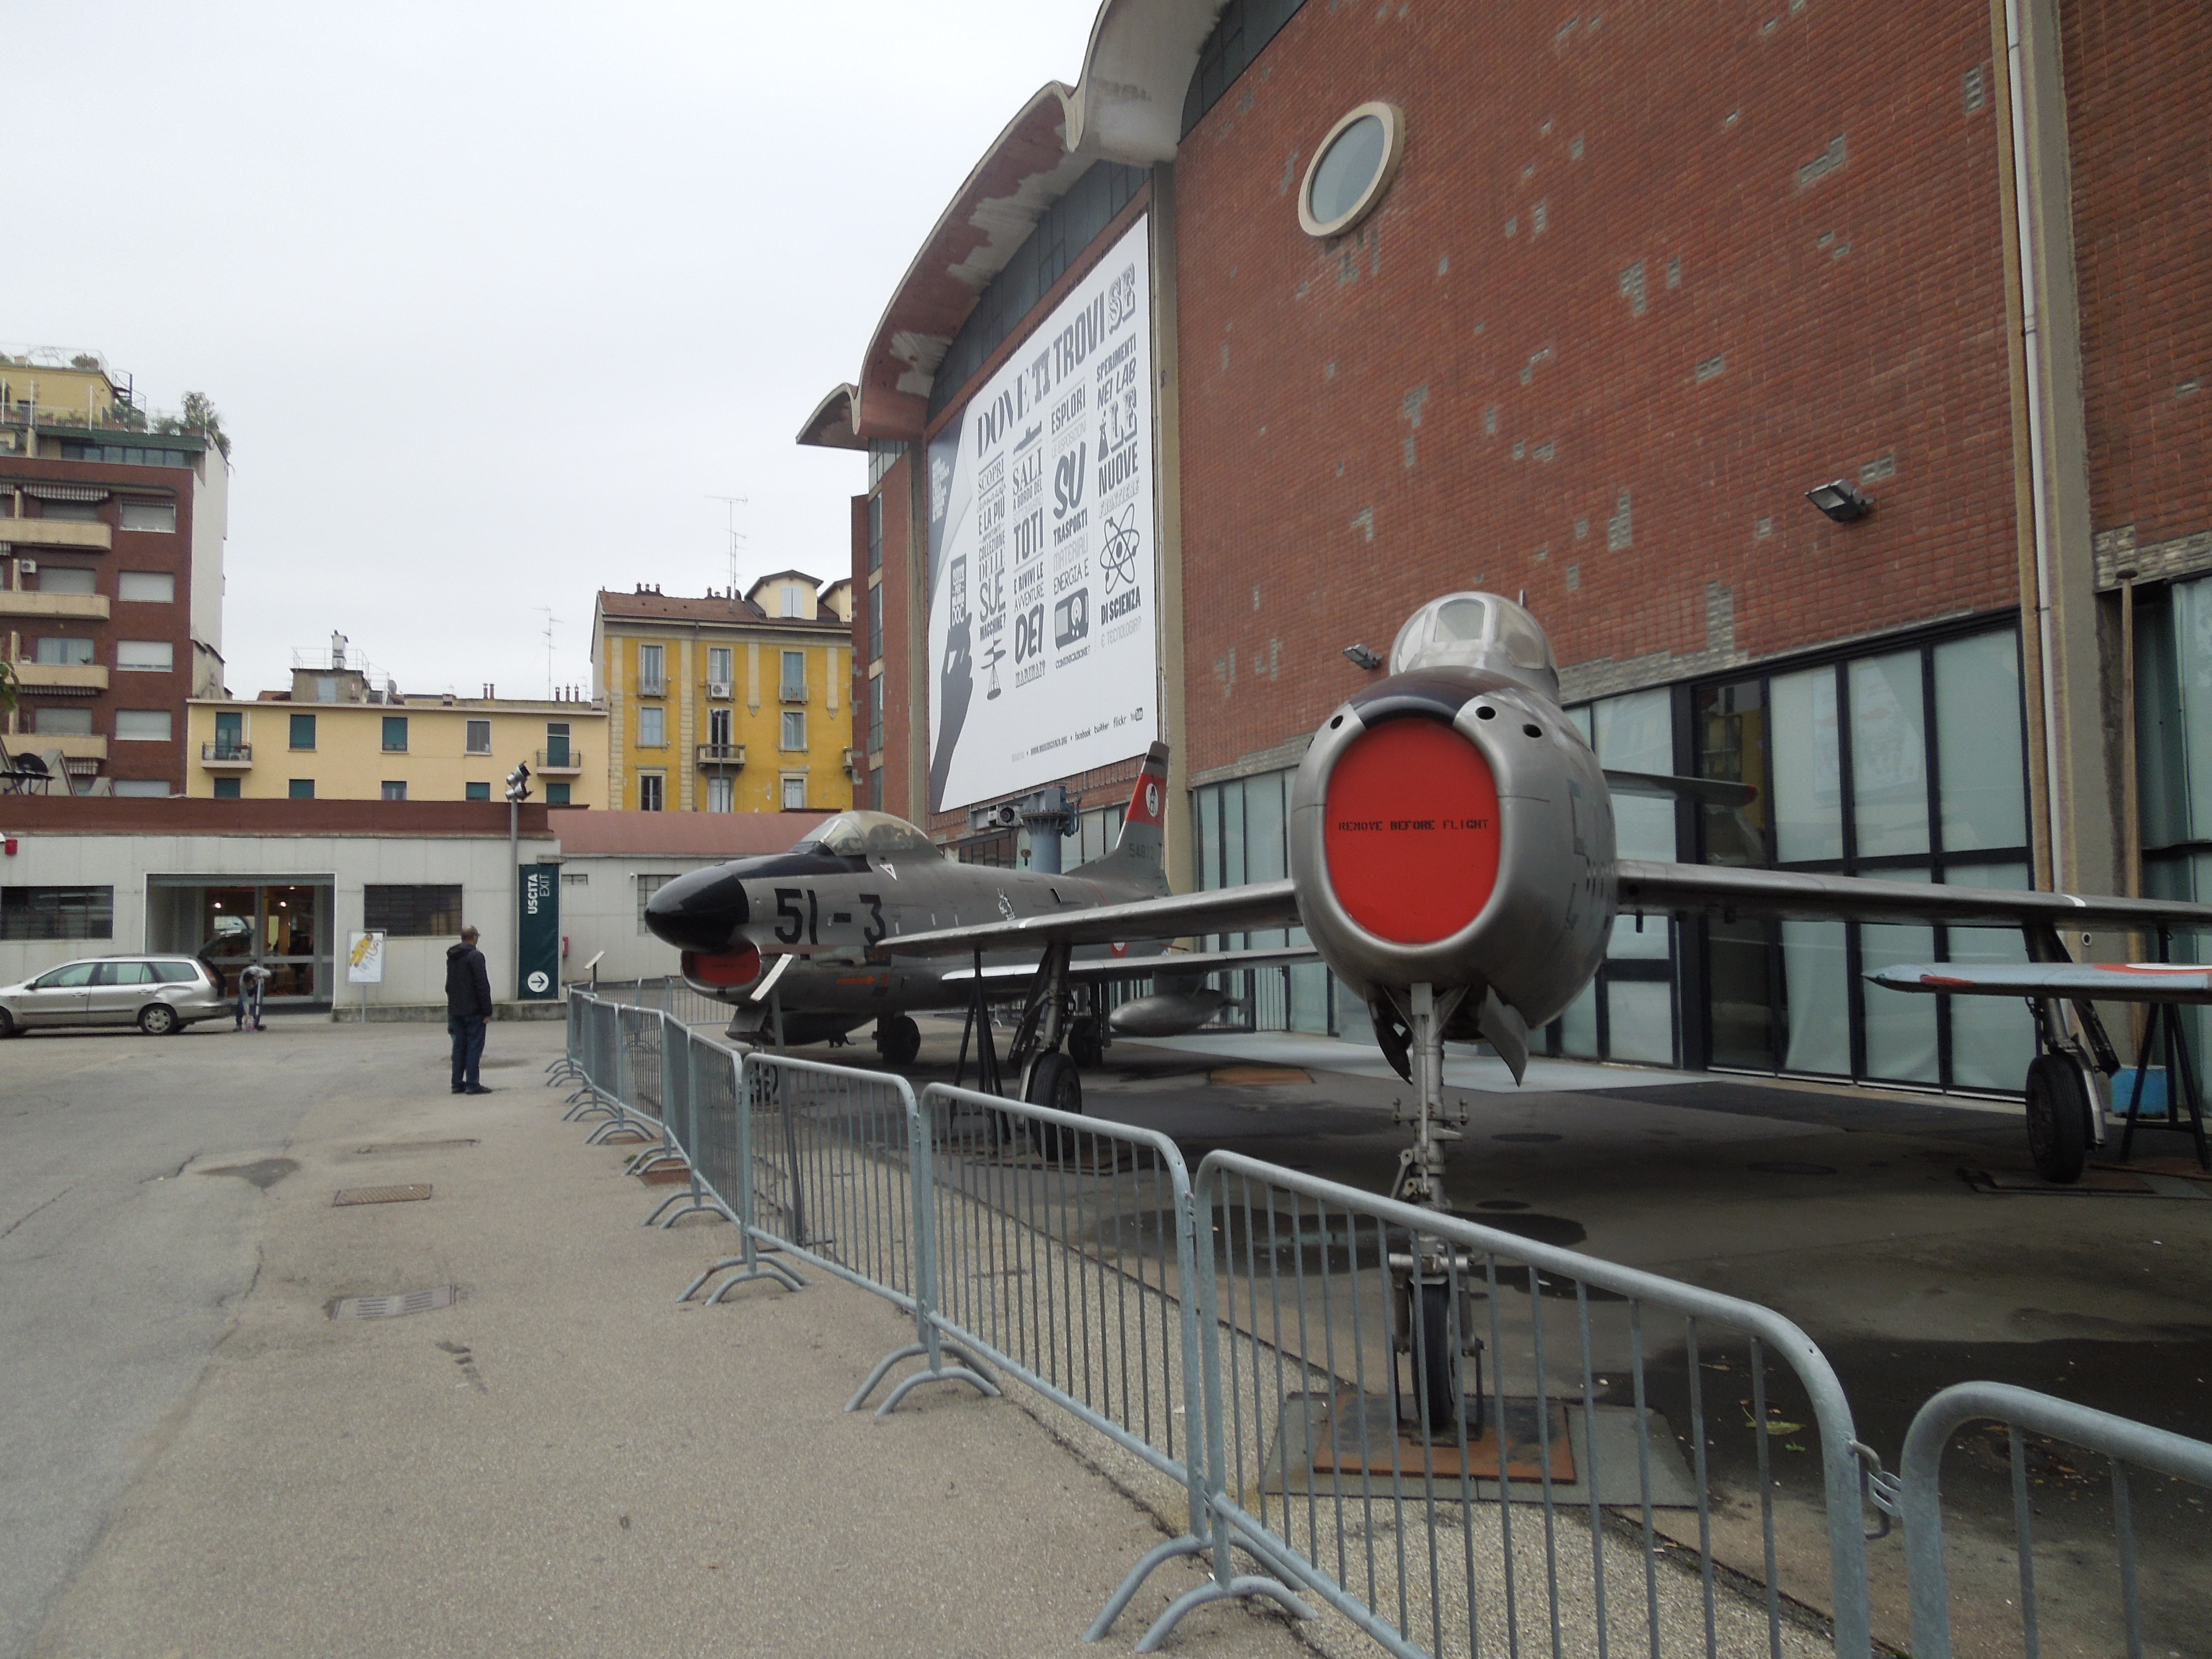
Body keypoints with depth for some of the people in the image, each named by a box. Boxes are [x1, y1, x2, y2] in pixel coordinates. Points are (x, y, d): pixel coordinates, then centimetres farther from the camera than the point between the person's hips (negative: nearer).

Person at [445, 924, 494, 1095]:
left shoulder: (451, 957, 14)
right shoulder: (475, 956, -13)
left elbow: (449, 985, 20)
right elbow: (482, 985, -17)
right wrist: (487, 1010, -14)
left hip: (455, 1010, 7)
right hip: (472, 1010, -7)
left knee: (459, 1046, 11)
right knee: (474, 1046, -4)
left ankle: (458, 1083, 12)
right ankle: (472, 1084, -6)